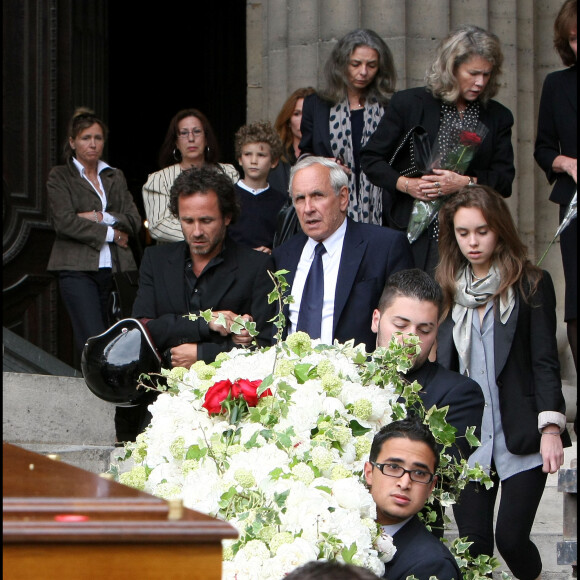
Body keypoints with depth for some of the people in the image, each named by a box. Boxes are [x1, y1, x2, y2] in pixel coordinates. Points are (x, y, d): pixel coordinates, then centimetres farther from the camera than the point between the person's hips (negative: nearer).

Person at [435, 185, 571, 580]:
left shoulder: (531, 285, -2)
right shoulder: (449, 288, 9)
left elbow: (545, 361, -4)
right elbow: (442, 364, 12)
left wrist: (551, 428, -13)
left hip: (520, 439, -3)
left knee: (511, 538, -7)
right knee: (473, 544, 1)